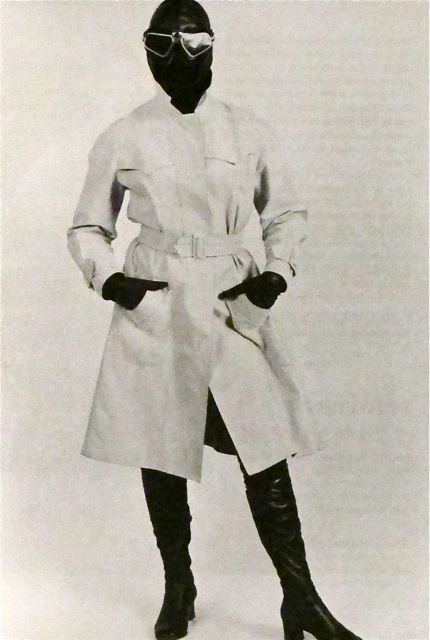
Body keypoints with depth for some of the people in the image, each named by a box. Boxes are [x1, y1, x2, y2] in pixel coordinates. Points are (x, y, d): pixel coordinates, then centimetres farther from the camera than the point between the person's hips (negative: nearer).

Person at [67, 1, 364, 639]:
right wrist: (108, 278, -6)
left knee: (267, 454, -2)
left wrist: (278, 271, -1)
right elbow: (87, 228, 11)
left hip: (234, 312, 0)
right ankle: (178, 588, 30)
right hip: (153, 314, 0)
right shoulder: (123, 138, 3)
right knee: (161, 457, 8)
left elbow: (286, 214, 15)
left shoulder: (250, 132, 5)